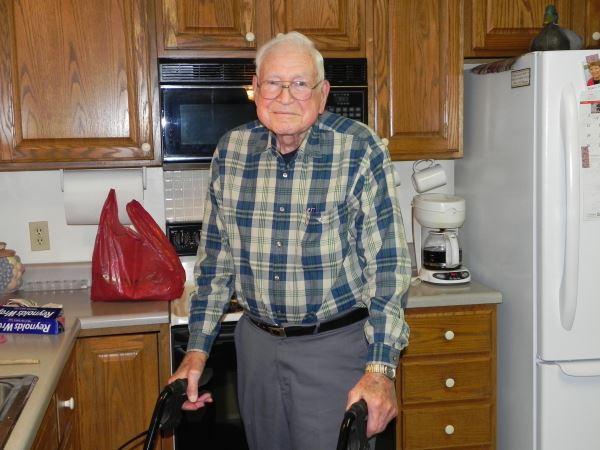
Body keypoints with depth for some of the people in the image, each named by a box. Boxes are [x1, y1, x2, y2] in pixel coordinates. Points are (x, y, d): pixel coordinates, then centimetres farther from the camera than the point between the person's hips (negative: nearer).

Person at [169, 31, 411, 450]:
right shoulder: (232, 149, 0)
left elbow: (388, 264, -13)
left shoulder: (361, 149, -13)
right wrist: (197, 350, 5)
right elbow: (215, 258, 7)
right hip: (256, 341, 4)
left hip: (336, 345, -4)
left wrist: (380, 369, -18)